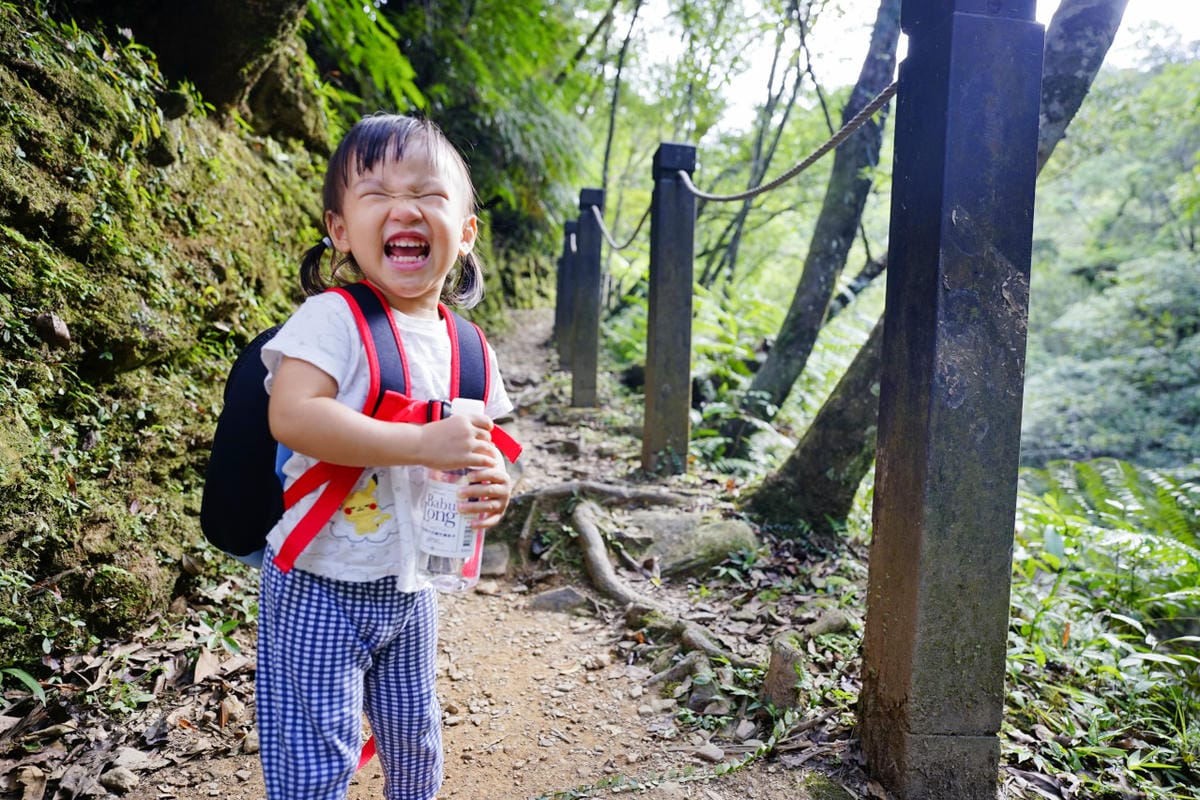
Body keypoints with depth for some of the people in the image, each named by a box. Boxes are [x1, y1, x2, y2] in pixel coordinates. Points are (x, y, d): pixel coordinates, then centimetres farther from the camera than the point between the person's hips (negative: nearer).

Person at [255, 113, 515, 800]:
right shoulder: (332, 318, -16)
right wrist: (423, 443, -34)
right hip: (319, 587, -5)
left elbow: (480, 449, 10)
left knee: (415, 744, 23)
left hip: (411, 588, 6)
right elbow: (292, 415, -29)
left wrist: (495, 486, -14)